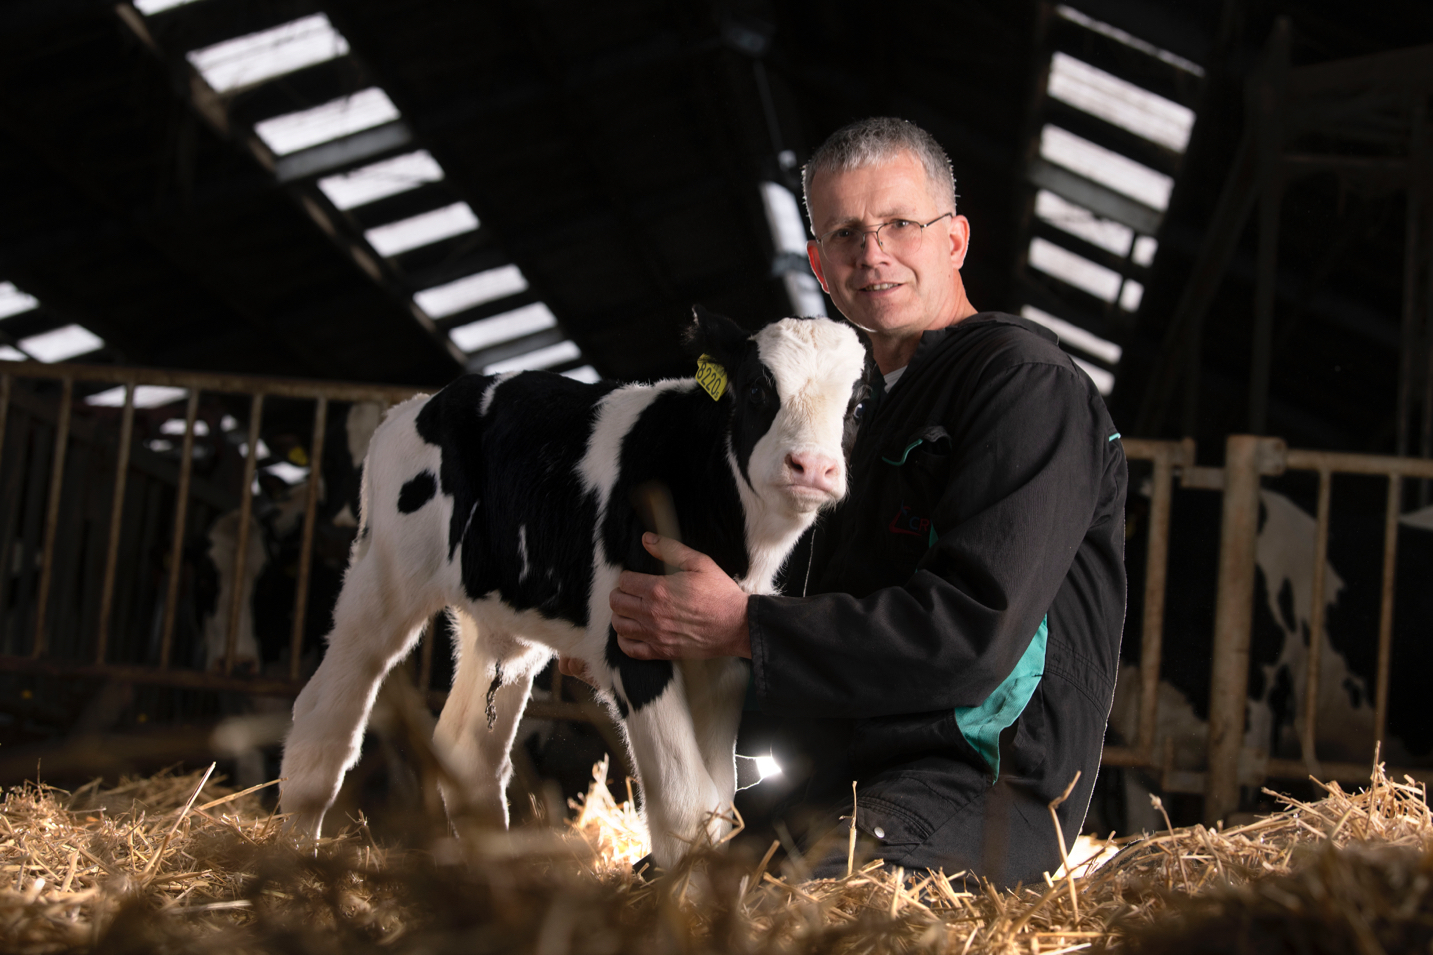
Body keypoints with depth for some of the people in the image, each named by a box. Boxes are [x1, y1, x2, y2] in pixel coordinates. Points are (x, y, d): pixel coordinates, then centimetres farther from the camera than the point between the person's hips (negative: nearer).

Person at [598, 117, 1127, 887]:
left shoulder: (1026, 383, -6)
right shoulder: (858, 405, 23)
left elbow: (974, 636, -19)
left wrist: (742, 628, -15)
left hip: (973, 786, -8)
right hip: (831, 783, 9)